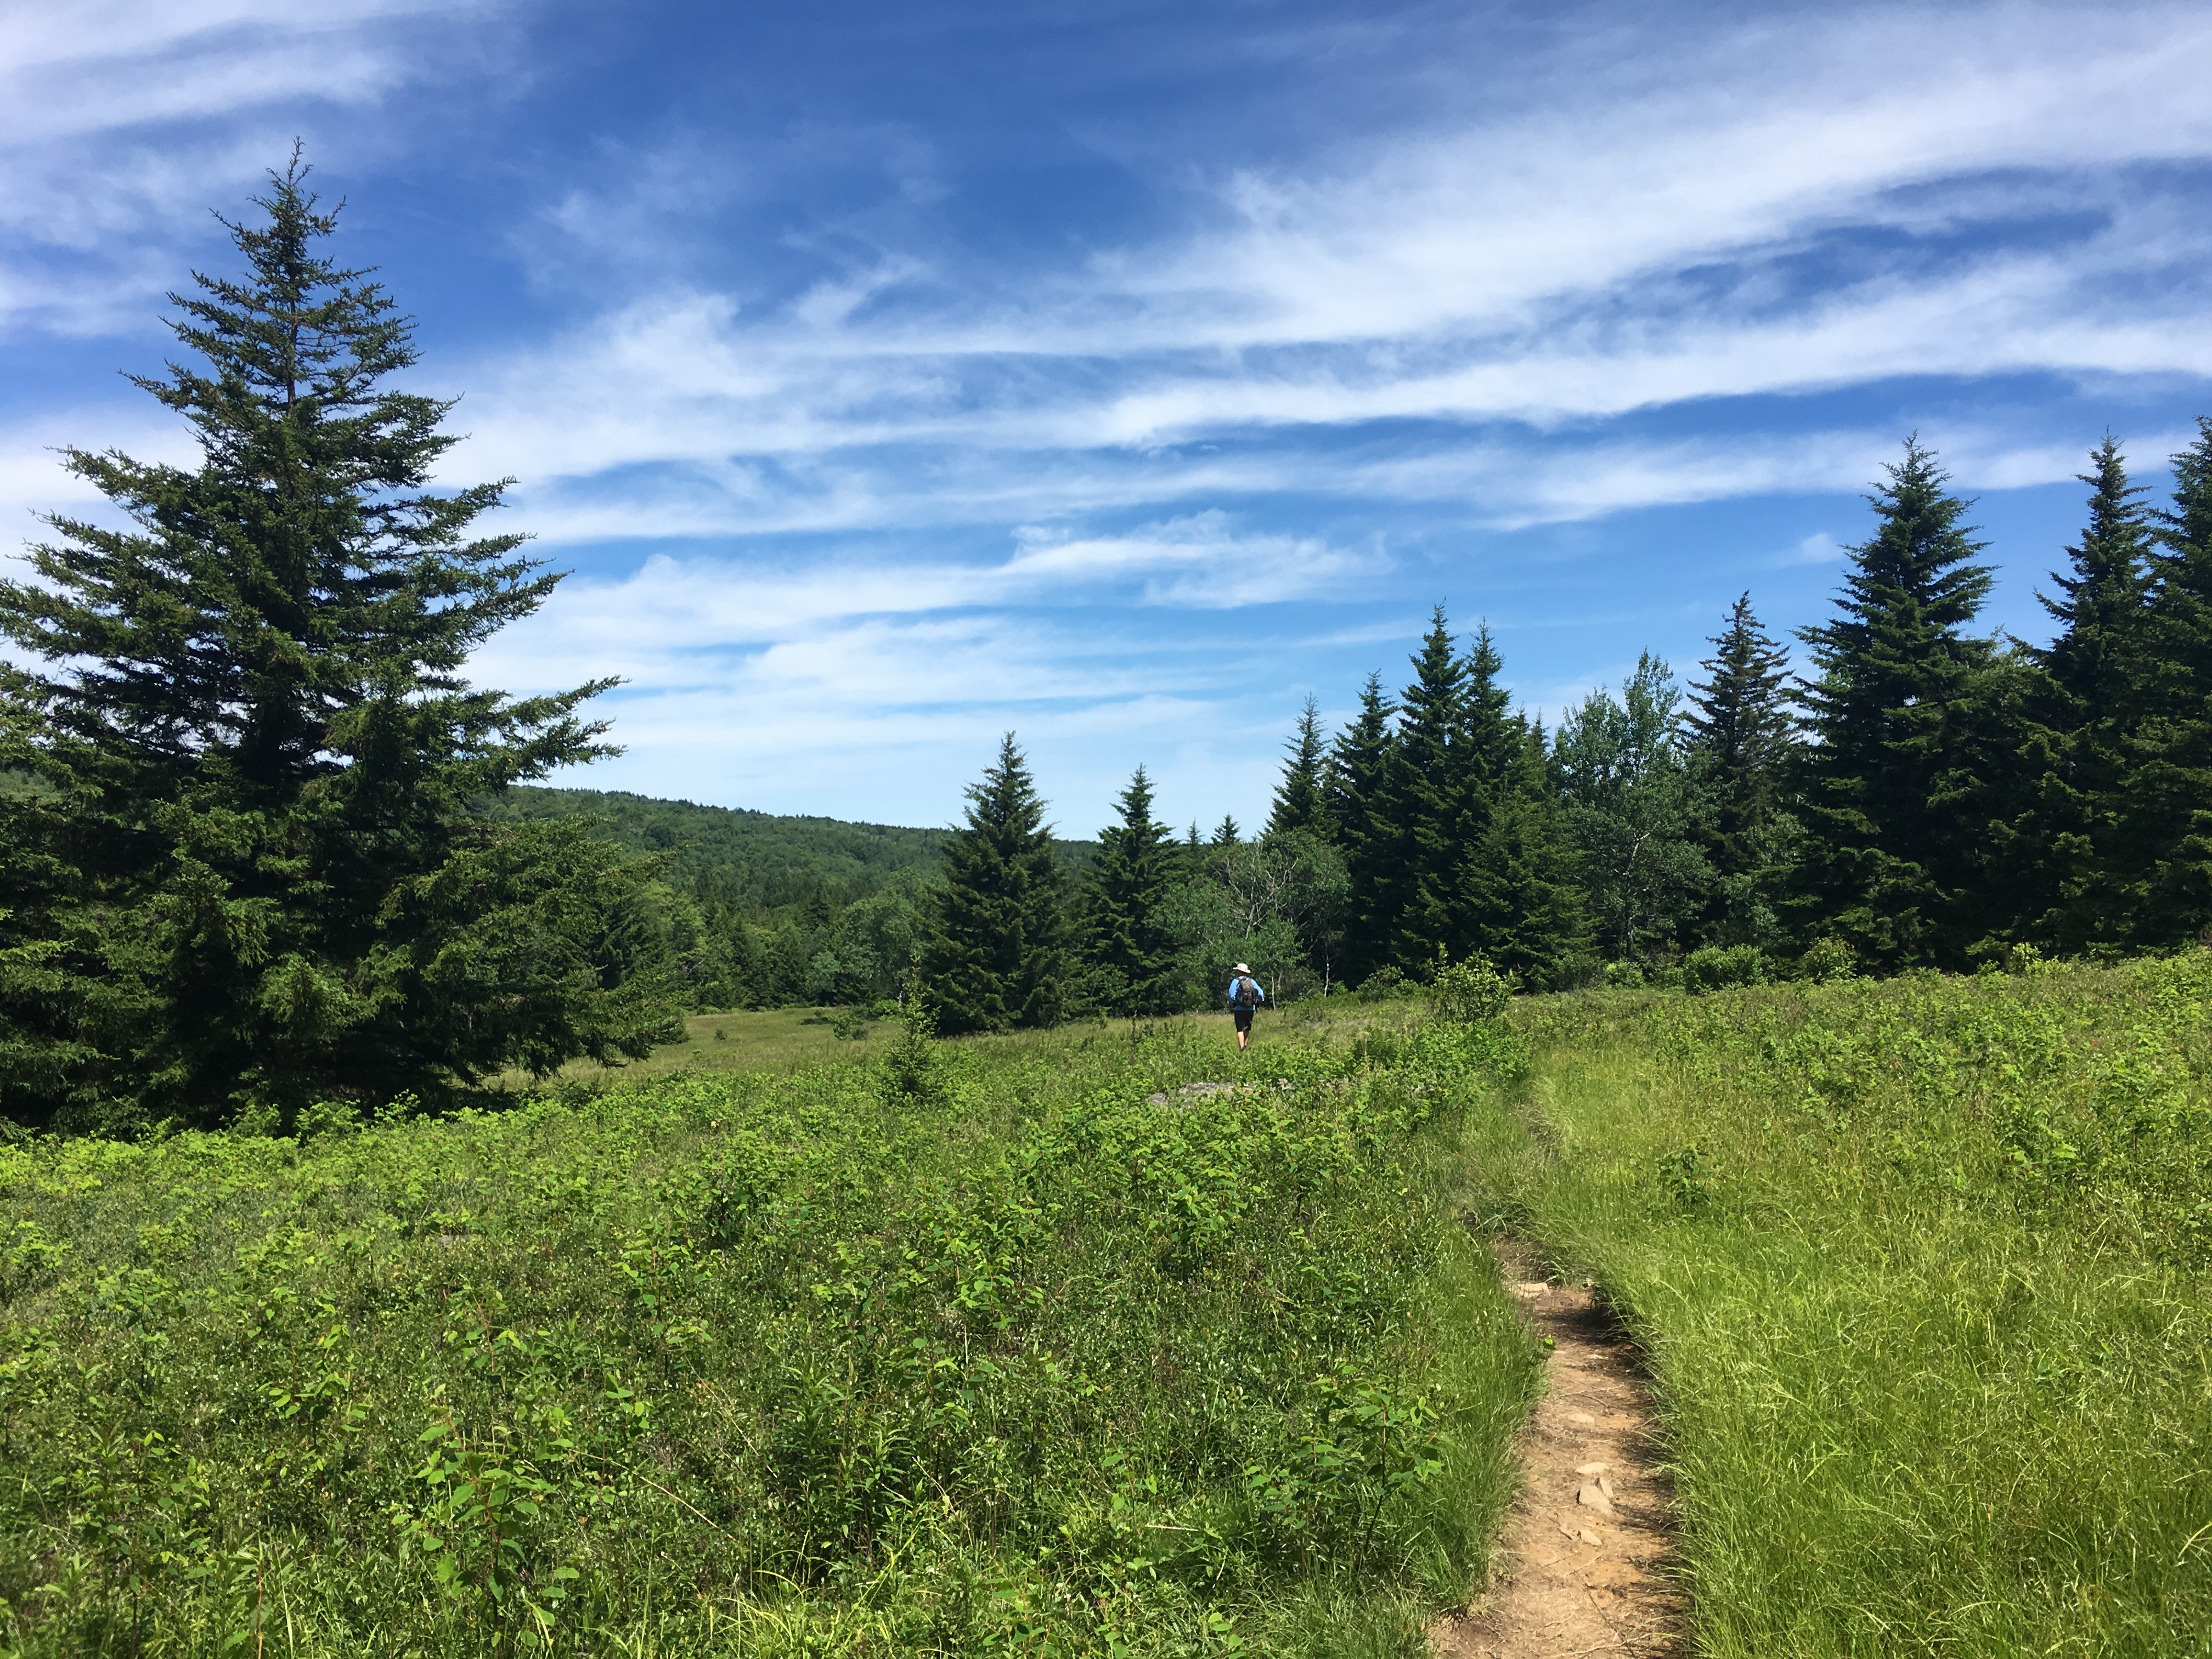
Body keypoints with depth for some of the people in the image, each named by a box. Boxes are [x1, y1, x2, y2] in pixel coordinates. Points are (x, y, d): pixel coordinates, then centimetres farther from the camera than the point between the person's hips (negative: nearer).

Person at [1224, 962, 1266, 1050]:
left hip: (1239, 1009, -4)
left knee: (1240, 1030, -3)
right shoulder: (1252, 981, 6)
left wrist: (1231, 1007, 2)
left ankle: (1241, 1048, -11)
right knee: (1247, 1029, 17)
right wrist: (1258, 1004, 11)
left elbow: (1232, 995, -11)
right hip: (1251, 1009, 4)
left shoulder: (1236, 981, -6)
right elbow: (1261, 993, 2)